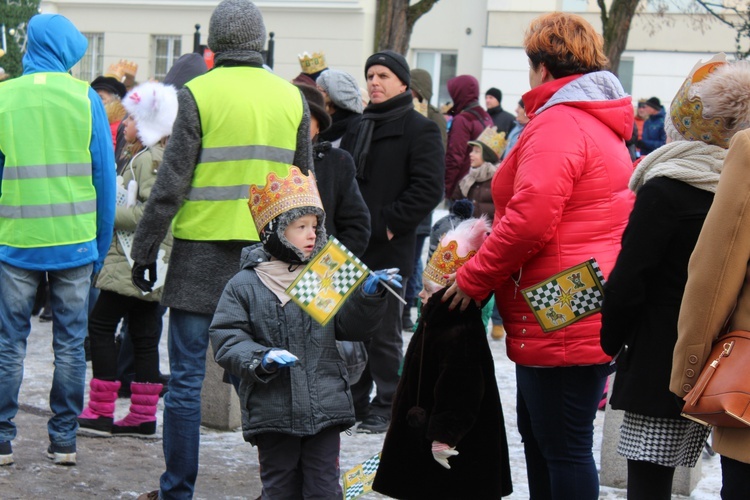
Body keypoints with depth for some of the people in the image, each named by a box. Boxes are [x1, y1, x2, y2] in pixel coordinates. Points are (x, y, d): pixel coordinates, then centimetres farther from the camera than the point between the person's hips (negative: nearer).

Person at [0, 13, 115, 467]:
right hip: (74, 242, 0)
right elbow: (104, 176, 0)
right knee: (70, 344, 7)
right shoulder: (85, 98, -2)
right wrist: (102, 247, 9)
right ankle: (64, 441, 10)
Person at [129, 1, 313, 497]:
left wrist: (145, 250, 0)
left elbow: (172, 181, -8)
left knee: (186, 377, 2)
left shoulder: (198, 94, -7)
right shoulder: (292, 97, 6)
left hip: (202, 252, -4)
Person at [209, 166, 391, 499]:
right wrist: (261, 359, -21)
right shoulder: (245, 285, -1)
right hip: (273, 414, -2)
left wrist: (368, 297, -7)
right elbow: (227, 340, -5)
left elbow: (351, 327, 9)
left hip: (325, 409, 2)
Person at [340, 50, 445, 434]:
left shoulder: (419, 129, -3)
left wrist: (389, 224, -15)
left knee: (383, 334, -1)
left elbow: (428, 189, -12)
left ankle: (386, 406, 8)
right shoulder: (357, 128, 19)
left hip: (388, 249, -7)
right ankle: (354, 402, 19)